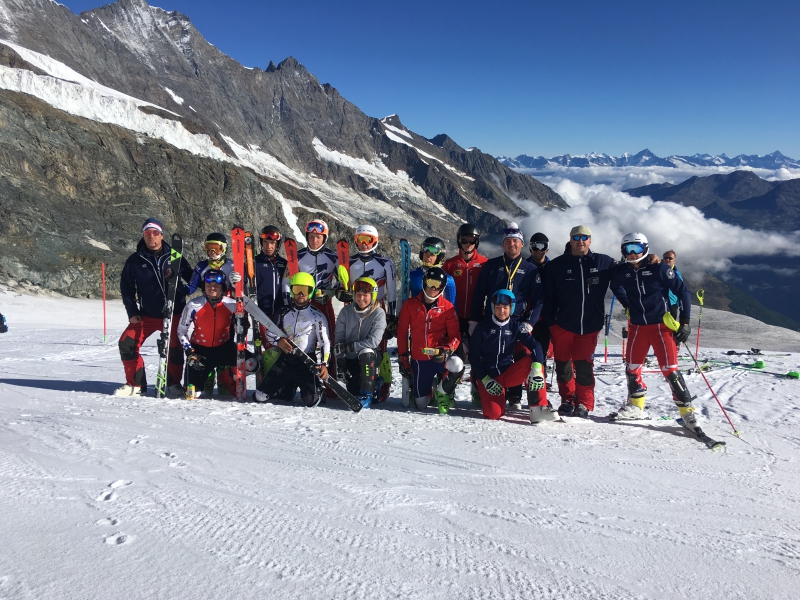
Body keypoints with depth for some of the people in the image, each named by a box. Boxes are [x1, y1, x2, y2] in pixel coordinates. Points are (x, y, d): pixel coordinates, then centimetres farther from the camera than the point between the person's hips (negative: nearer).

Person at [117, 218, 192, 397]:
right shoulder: (135, 260, 1)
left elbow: (191, 279, 8)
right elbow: (126, 288, 7)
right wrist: (132, 312, 0)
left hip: (174, 314, -1)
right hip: (146, 315, 1)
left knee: (175, 349, 0)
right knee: (127, 344, -7)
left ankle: (174, 384, 23)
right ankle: (136, 385, 9)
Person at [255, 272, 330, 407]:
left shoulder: (317, 316, -3)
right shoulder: (284, 313, 8)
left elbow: (325, 342, -7)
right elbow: (270, 333, 11)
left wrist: (324, 364, -21)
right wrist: (278, 341, -12)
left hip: (307, 362, -4)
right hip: (284, 360, 4)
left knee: (311, 401, -18)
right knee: (260, 396, -1)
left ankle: (318, 385, 19)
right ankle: (290, 387, 27)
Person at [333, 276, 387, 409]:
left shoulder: (379, 313, -14)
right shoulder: (346, 312, -4)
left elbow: (373, 341, -23)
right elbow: (338, 338, -2)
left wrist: (350, 346, -27)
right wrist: (340, 361, -11)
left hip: (371, 357, -3)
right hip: (350, 358, 4)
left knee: (366, 353, -37)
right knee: (353, 393, -1)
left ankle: (367, 395, -24)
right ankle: (375, 383, 32)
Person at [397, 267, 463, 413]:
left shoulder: (447, 307, -1)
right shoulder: (410, 304, 2)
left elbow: (455, 335, -3)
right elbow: (402, 332, 7)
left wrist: (447, 350, -23)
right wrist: (402, 357, 3)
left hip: (440, 358, -1)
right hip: (419, 360, 1)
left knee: (457, 365, -35)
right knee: (421, 404, 3)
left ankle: (442, 393, -3)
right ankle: (430, 388, 40)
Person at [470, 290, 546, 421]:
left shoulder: (515, 326, 0)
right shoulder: (483, 327, -4)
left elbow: (534, 345, -14)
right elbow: (474, 356, -2)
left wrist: (536, 369, -33)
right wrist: (485, 379, -13)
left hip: (508, 373, 2)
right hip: (487, 376, -2)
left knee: (533, 360, -25)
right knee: (495, 413, -25)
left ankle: (537, 410, -26)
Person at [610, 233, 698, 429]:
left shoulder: (659, 268, -12)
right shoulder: (621, 272, -1)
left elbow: (682, 291, -7)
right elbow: (615, 286, 24)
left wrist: (685, 322, -9)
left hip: (662, 326, -4)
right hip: (637, 327, 4)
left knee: (670, 370, -9)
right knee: (631, 368, 10)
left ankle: (687, 410, 3)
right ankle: (636, 406, 28)